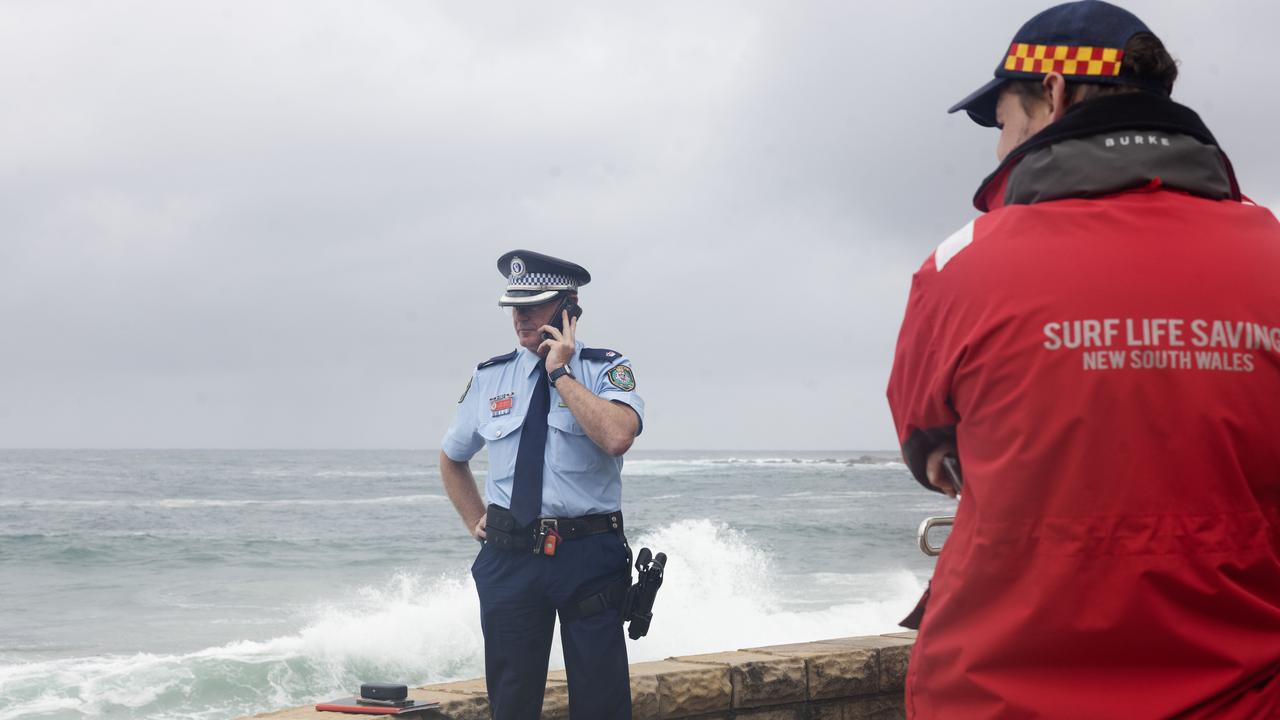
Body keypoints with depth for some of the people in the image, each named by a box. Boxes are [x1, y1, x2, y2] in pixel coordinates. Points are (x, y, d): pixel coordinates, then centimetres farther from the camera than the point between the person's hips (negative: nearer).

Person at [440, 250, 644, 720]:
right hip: (509, 559, 3)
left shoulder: (606, 369, -3)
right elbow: (451, 458, 24)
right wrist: (476, 523, 13)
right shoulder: (489, 377, 8)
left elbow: (617, 436, -25)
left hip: (589, 558, -3)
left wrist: (561, 373, -17)